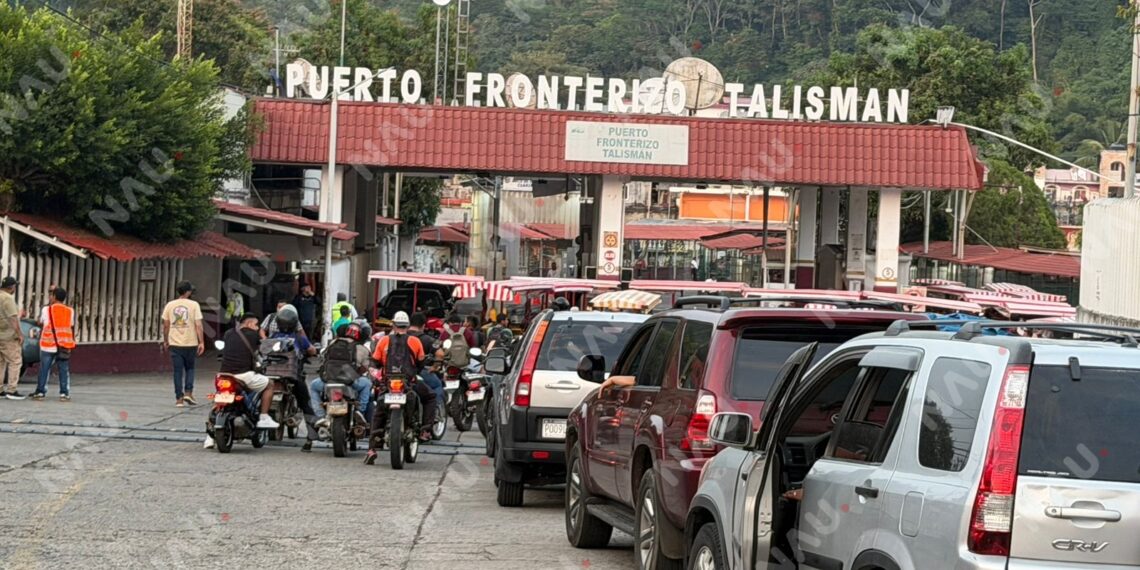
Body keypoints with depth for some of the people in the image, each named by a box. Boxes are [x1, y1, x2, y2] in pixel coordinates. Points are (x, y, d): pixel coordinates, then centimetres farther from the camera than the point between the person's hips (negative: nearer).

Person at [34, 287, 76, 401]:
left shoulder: (46, 310, -2)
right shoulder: (70, 311, 2)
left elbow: (40, 324, 12)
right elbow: (72, 328, 6)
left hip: (48, 345, -1)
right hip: (64, 345, 1)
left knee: (44, 370, 6)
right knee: (64, 370, 3)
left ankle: (40, 392, 7)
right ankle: (64, 393, -1)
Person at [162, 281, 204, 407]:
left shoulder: (169, 305, 4)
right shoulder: (194, 305, -5)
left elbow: (165, 325, 6)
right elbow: (198, 325, -9)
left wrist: (165, 342, 17)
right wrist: (201, 342, -7)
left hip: (174, 344, 2)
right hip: (190, 343, -2)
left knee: (178, 370, 5)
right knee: (189, 368, 15)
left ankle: (179, 398, 3)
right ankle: (188, 392, 2)